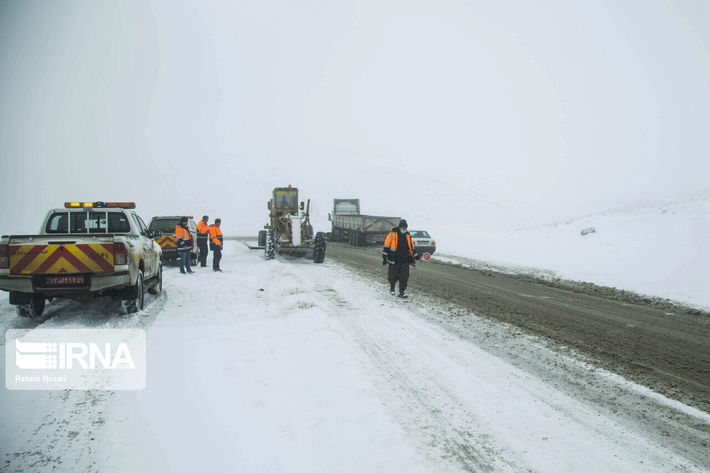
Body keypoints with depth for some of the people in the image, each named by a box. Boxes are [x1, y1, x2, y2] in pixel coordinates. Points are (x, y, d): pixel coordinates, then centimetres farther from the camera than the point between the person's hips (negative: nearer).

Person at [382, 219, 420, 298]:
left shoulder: (407, 236, 10)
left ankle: (402, 292, 8)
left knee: (404, 277, -2)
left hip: (405, 261, 3)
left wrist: (416, 256, 13)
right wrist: (384, 258, -5)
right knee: (393, 277, 5)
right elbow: (386, 247, -2)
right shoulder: (392, 234, -4)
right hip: (394, 261, -3)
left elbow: (411, 248, 20)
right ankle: (392, 287, 33)